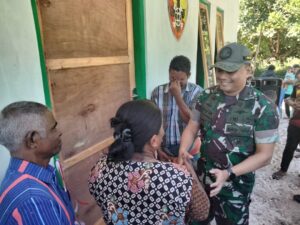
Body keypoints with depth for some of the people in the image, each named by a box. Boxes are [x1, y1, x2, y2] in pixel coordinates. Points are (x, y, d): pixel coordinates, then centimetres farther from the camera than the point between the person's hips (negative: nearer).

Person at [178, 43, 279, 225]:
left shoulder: (263, 107, -17)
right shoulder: (207, 96, -5)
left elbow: (264, 155, -15)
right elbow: (192, 128, 0)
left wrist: (228, 173, -25)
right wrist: (183, 150, -19)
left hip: (235, 184, -3)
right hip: (203, 175, 4)